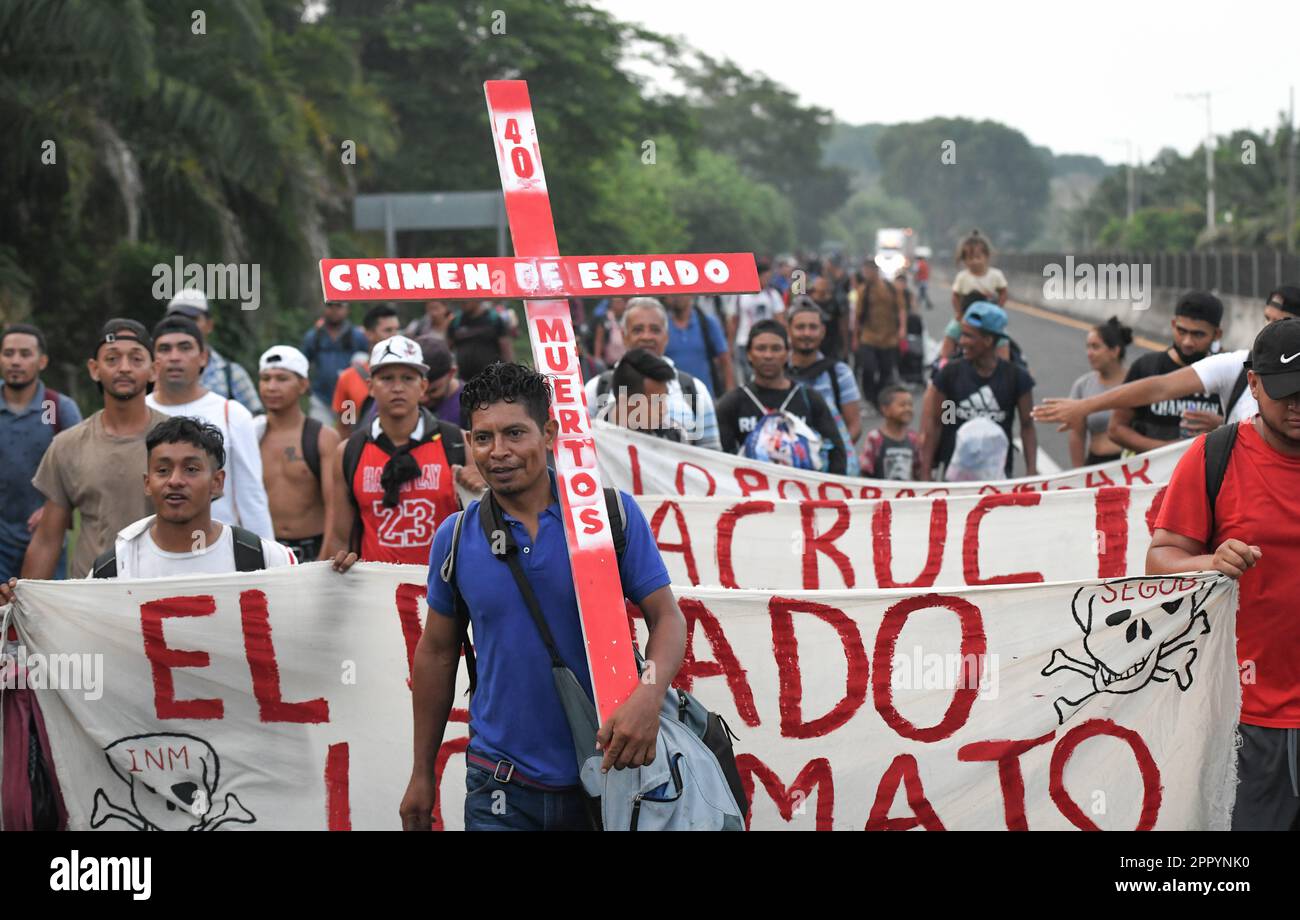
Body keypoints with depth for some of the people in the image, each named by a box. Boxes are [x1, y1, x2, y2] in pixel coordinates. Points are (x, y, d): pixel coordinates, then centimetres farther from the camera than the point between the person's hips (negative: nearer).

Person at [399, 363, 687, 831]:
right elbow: (437, 653, 11)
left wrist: (649, 694, -25)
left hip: (609, 775, -1)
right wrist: (422, 774, 13)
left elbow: (666, 616, -5)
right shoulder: (455, 538, 1)